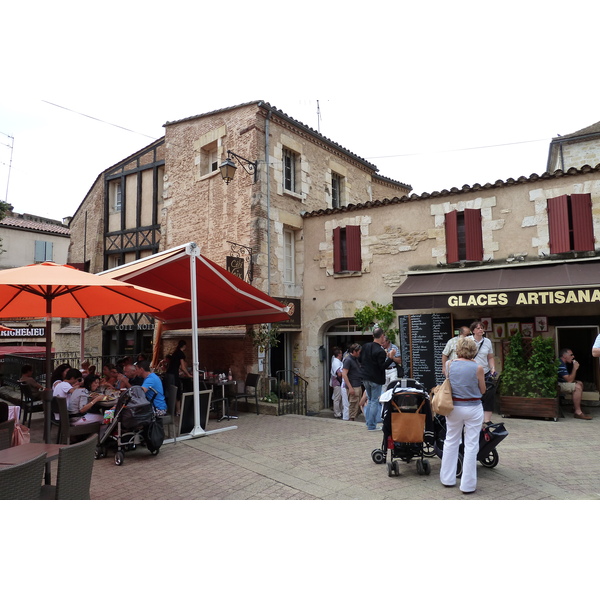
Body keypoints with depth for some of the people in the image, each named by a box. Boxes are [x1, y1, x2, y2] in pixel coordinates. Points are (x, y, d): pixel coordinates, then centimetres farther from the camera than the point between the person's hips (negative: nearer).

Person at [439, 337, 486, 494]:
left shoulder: (450, 365, -4)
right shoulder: (477, 368, -11)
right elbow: (482, 390, 1)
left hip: (454, 407, 3)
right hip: (473, 408, -3)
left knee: (450, 442, 16)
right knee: (471, 446, 6)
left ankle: (447, 479, 26)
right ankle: (468, 485, 12)